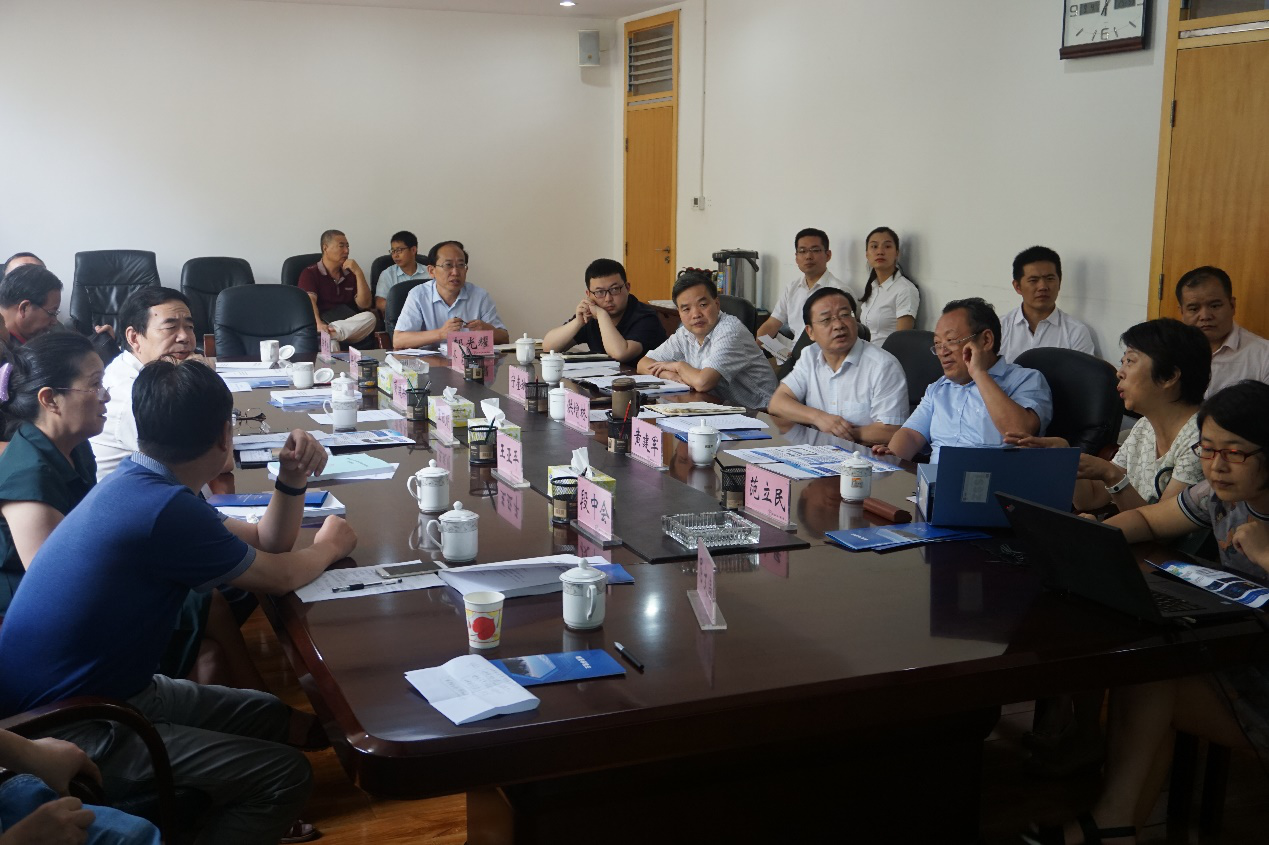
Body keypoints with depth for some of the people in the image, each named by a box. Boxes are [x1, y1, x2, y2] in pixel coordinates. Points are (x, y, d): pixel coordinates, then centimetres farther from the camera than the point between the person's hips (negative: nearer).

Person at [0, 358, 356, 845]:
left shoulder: (140, 484, 6)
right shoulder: (164, 510, -27)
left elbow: (266, 543, 13)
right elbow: (281, 576, -11)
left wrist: (292, 479, -3)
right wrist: (330, 545, 8)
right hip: (63, 730, -10)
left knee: (287, 723, 14)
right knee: (285, 775, -14)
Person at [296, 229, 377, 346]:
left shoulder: (350, 274, 22)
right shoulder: (309, 273, 7)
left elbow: (364, 305, 10)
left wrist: (359, 273, 0)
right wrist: (318, 324, -34)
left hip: (350, 327, 6)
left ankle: (327, 335, -43)